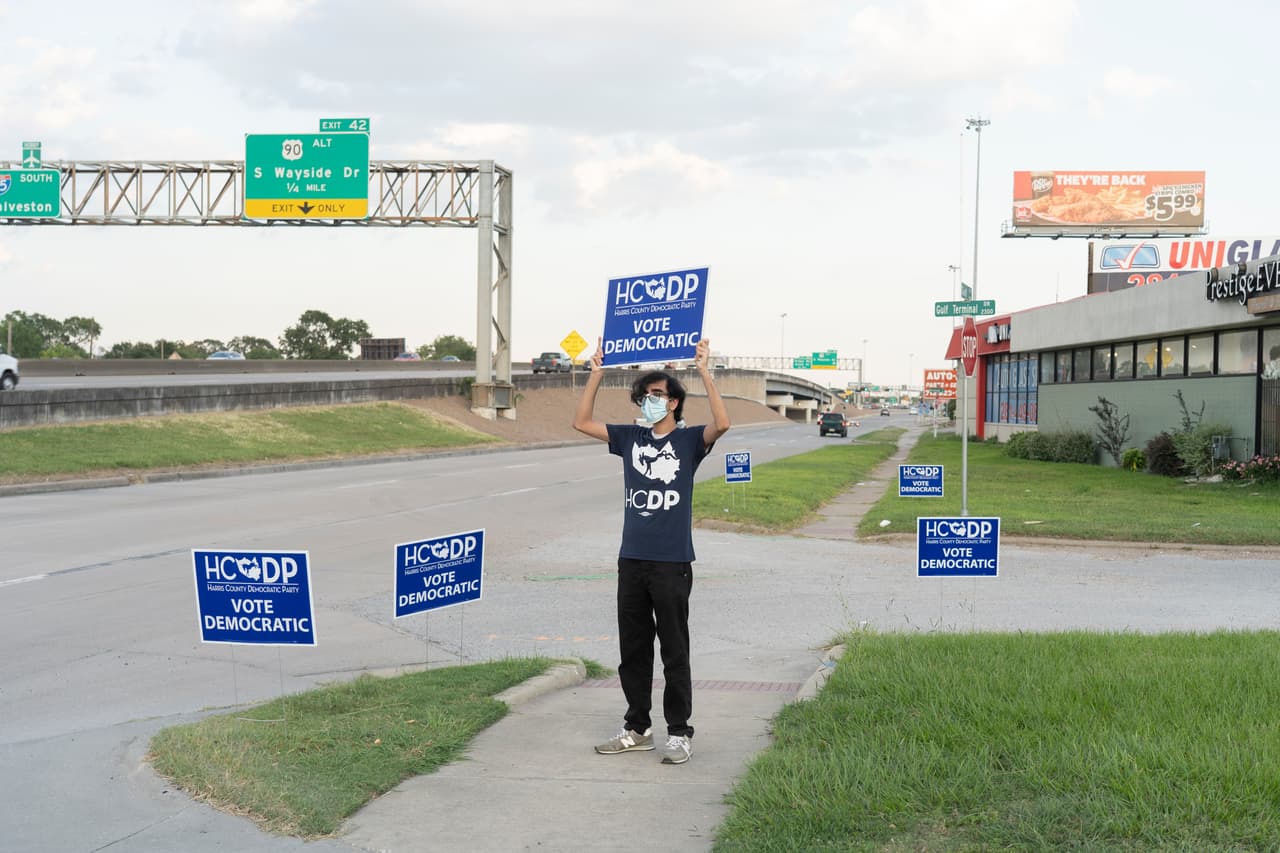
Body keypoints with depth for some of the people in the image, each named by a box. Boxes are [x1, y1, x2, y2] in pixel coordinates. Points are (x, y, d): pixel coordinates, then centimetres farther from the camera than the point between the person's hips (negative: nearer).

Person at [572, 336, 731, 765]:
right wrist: (597, 374, 4)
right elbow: (582, 422, 10)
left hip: (672, 562, -5)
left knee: (674, 651, 2)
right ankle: (637, 729, 22)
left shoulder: (689, 440, -1)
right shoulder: (630, 437, 11)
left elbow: (722, 423, -20)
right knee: (632, 650, 11)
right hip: (632, 559, 5)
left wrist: (703, 371, -22)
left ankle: (679, 733, 9)